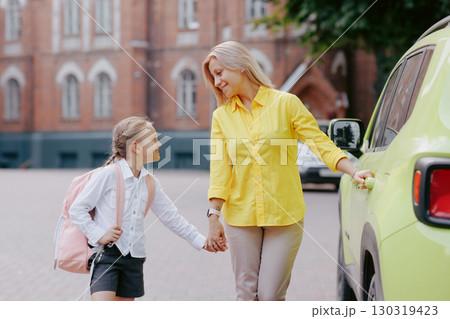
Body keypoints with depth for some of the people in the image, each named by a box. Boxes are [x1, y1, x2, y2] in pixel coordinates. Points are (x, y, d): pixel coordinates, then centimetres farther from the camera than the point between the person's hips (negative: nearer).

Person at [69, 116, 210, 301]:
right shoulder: (108, 175, -10)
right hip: (106, 254, -6)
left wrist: (201, 242, 17)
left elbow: (170, 217, 19)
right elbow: (77, 209, -7)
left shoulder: (150, 182, 9)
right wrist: (99, 235, -15)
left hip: (133, 258, 6)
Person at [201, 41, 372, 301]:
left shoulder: (286, 103, -1)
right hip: (241, 217, 3)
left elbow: (321, 142, -4)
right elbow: (219, 168, 2)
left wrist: (353, 172, -18)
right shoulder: (222, 116, 8)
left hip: (284, 215, -2)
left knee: (270, 296, -5)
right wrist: (214, 217, -6)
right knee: (246, 294, 4)